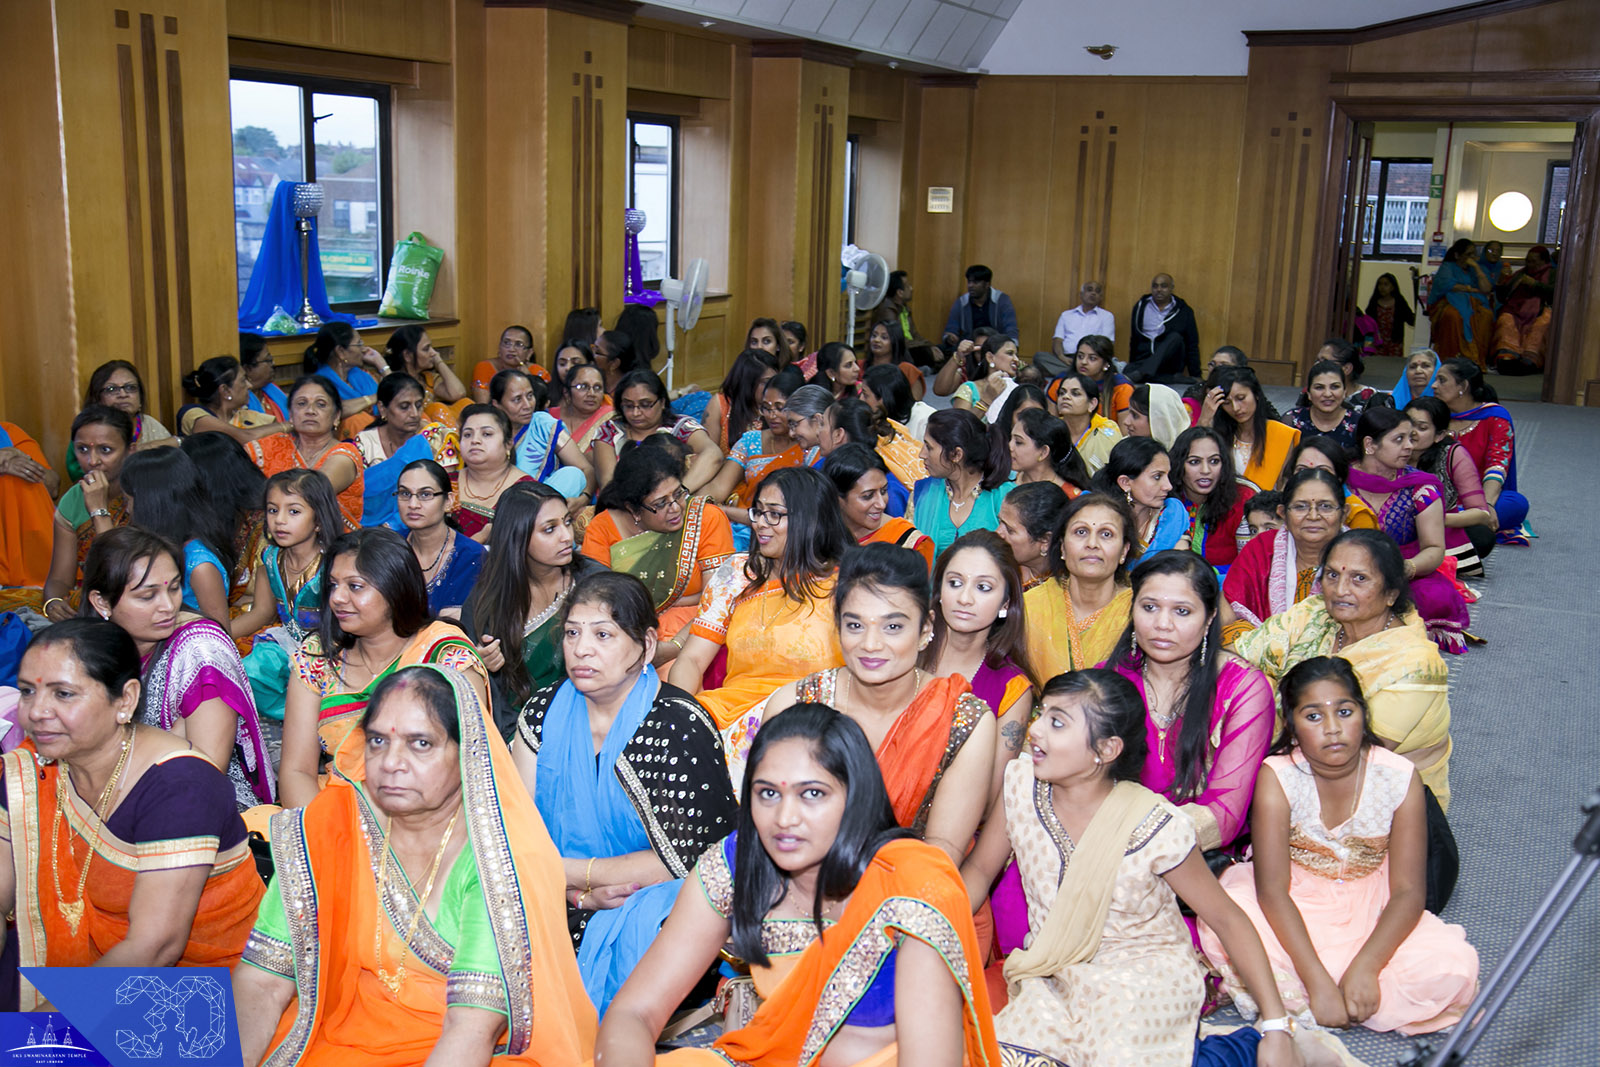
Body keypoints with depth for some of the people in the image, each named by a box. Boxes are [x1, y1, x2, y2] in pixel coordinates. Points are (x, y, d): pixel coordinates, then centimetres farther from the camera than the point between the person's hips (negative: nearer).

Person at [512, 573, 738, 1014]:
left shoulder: (681, 727, -13)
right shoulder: (544, 712, 3)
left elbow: (681, 861, -15)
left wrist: (566, 871, -13)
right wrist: (580, 891, -16)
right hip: (562, 911, 5)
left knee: (636, 932, -34)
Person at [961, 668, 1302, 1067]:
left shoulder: (1155, 827, -20)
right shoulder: (1021, 783, -10)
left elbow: (1227, 918, -8)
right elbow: (980, 869, 4)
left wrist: (1276, 1027, -10)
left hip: (1147, 978, -3)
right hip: (1055, 980, 3)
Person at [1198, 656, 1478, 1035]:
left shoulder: (1399, 777, -15)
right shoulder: (1277, 777, -19)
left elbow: (1407, 891, -15)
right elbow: (1272, 890, -23)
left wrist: (1364, 968, -29)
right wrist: (1317, 980, -32)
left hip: (1371, 911, 3)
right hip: (1294, 911, -2)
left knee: (1454, 968, -26)